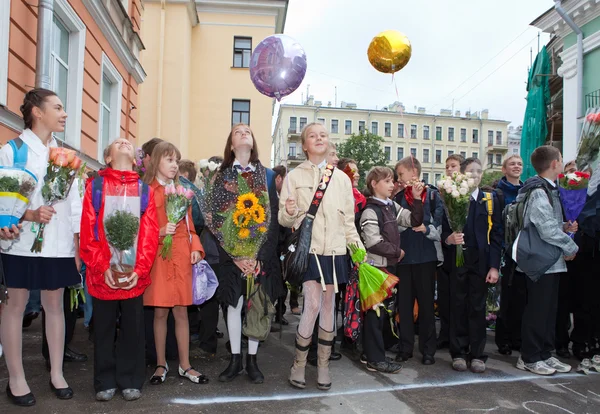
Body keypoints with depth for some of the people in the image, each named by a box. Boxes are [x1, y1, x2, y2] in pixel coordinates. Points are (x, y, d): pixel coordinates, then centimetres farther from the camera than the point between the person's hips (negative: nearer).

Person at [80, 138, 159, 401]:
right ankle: (105, 382, 24)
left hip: (135, 275, 1)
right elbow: (88, 232, -2)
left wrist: (140, 269, -9)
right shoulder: (96, 186, 4)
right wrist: (102, 268, -11)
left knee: (133, 328, 8)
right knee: (104, 329, 10)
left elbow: (150, 234, 1)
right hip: (102, 275, -1)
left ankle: (130, 381, 22)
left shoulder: (145, 190, 7)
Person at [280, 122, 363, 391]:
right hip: (308, 248, -3)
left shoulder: (341, 178, 9)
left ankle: (323, 366, 23)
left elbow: (349, 220, 11)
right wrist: (289, 213, -23)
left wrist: (358, 247, 2)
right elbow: (284, 219, -1)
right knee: (312, 306, -10)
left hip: (334, 250, 3)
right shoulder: (295, 176, 2)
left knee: (328, 307, 9)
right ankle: (299, 364, 11)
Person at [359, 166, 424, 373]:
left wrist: (417, 199, -1)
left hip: (389, 265, 8)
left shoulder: (392, 206, 11)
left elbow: (414, 221, 9)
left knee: (383, 309, 14)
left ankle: (371, 353, 25)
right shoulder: (370, 211, -13)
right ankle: (375, 359, 7)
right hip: (376, 266, -8)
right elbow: (374, 243, -21)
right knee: (375, 311, -2)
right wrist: (397, 251, -11)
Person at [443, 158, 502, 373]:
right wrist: (448, 238, -24)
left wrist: (494, 266, -5)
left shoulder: (490, 200, 7)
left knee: (478, 307, 6)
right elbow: (443, 229, 0)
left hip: (481, 261, 1)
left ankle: (477, 354, 16)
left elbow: (496, 235, 2)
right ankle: (459, 353, 16)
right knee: (458, 305, 5)